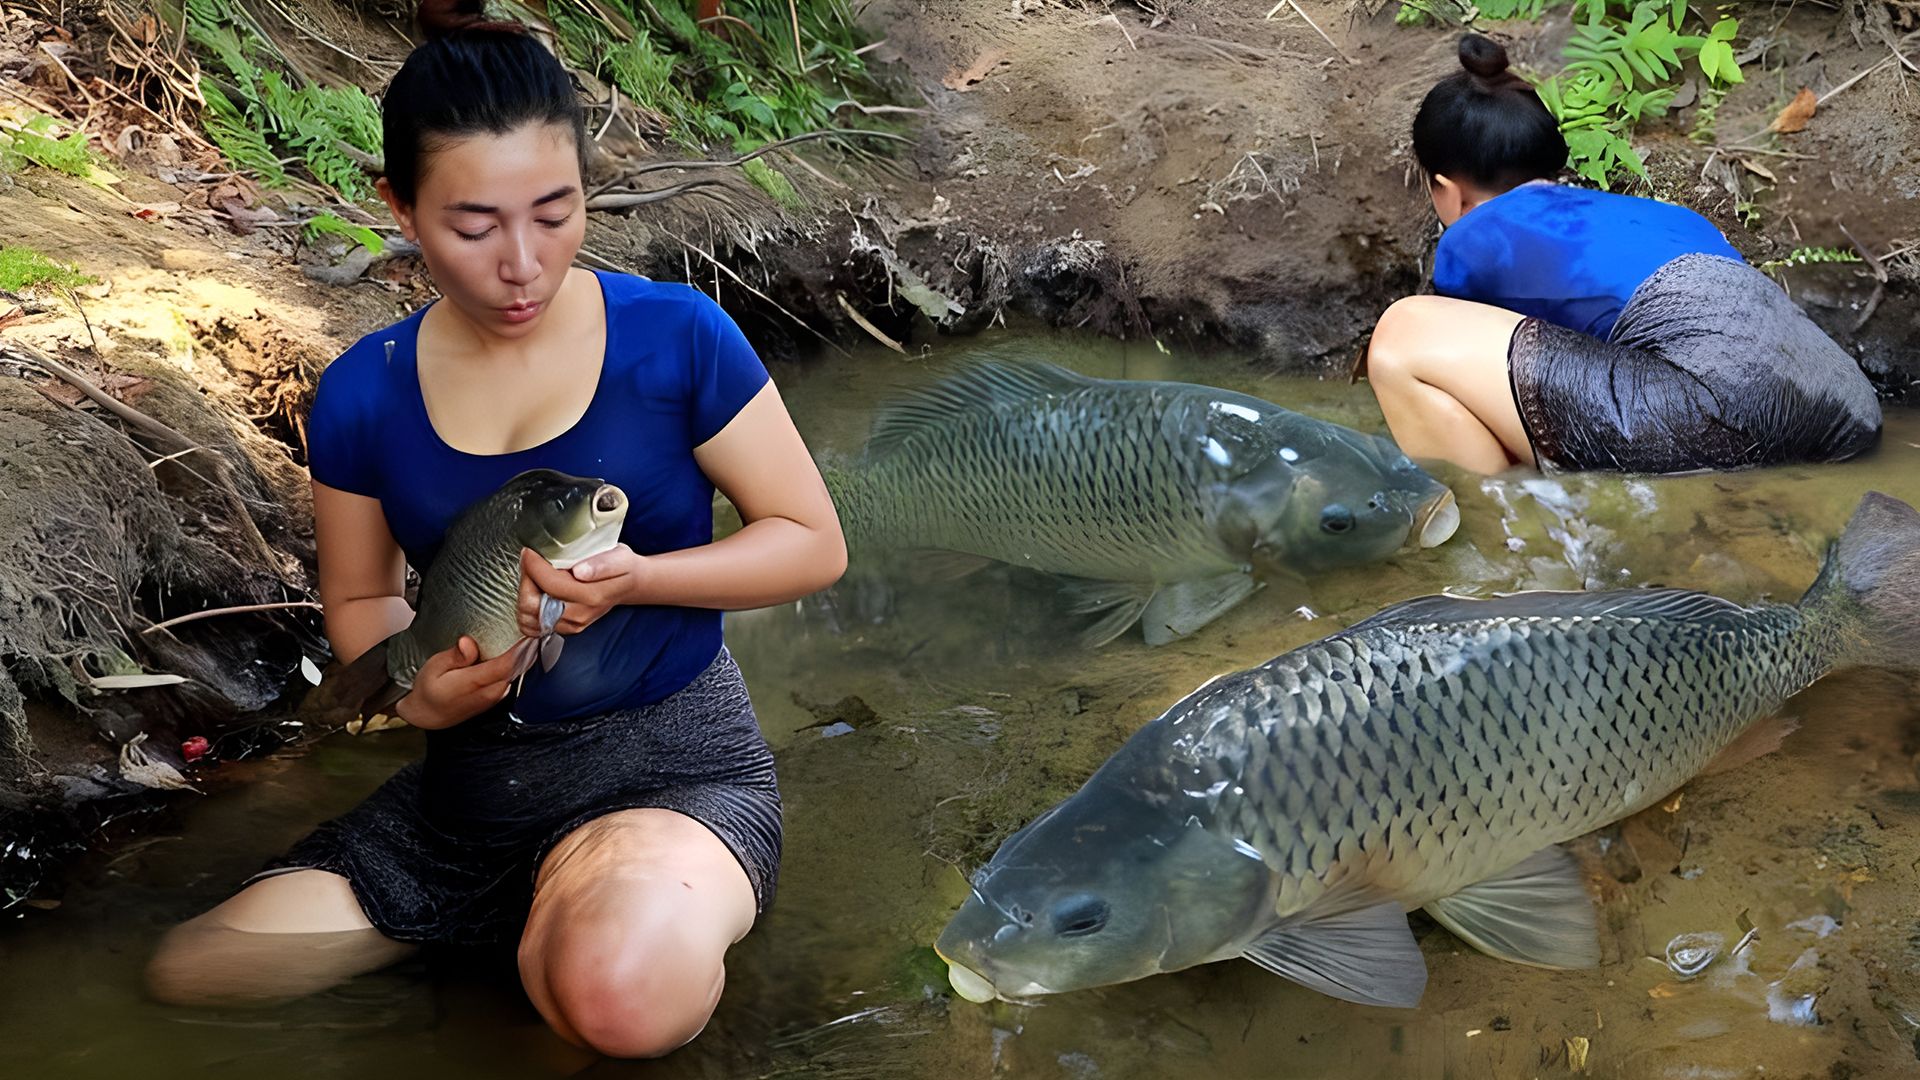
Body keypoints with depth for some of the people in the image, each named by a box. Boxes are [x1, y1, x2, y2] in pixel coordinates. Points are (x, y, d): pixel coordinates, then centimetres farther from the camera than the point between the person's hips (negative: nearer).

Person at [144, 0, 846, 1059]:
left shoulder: (674, 337, -10)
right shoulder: (363, 395, 0)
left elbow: (813, 542, -3)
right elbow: (359, 599, 14)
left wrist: (638, 580, -21)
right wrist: (418, 687, -10)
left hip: (674, 761, -5)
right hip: (468, 788, 5)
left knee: (624, 992, -38)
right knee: (181, 984, -8)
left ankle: (558, 922, -1)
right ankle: (537, 920, 8)